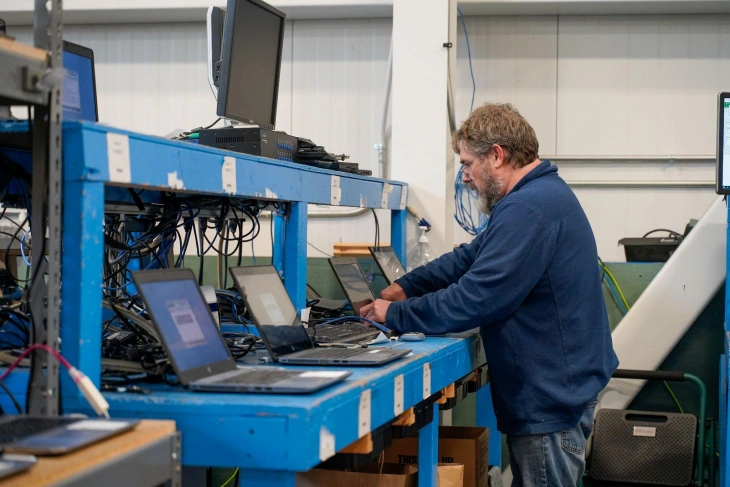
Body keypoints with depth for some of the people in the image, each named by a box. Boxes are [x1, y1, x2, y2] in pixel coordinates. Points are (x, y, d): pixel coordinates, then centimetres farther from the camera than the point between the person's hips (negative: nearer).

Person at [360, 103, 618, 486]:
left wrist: (395, 315, -14)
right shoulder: (540, 194, 13)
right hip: (554, 390, 11)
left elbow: (474, 300, -26)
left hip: (550, 400, -11)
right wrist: (404, 287, 8)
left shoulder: (528, 210, -24)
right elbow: (473, 256, 18)